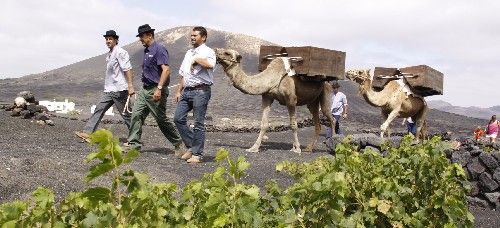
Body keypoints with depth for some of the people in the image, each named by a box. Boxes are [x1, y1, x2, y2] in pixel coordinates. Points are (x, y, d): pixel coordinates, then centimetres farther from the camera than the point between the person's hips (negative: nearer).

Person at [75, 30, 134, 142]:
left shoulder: (120, 52, -9)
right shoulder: (109, 54, 18)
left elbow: (127, 69, -17)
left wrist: (130, 86, -24)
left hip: (119, 90, -9)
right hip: (108, 90, 9)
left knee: (126, 114, -2)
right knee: (99, 110, 2)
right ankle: (88, 133, 0)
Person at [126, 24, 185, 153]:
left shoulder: (159, 50, -12)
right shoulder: (146, 51, 16)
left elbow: (166, 70, -22)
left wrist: (159, 88, -29)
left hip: (156, 90, -9)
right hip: (145, 90, 9)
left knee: (161, 119, -2)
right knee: (136, 115, 1)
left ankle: (178, 144, 11)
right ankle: (134, 144, 6)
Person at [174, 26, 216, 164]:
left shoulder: (207, 52, -3)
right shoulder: (189, 53, 20)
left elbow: (210, 65, -28)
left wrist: (196, 59, -14)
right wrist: (178, 91, 19)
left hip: (200, 91, -7)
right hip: (187, 90, 8)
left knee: (198, 123, -3)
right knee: (178, 118, 2)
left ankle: (197, 154, 5)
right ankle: (191, 146, 16)